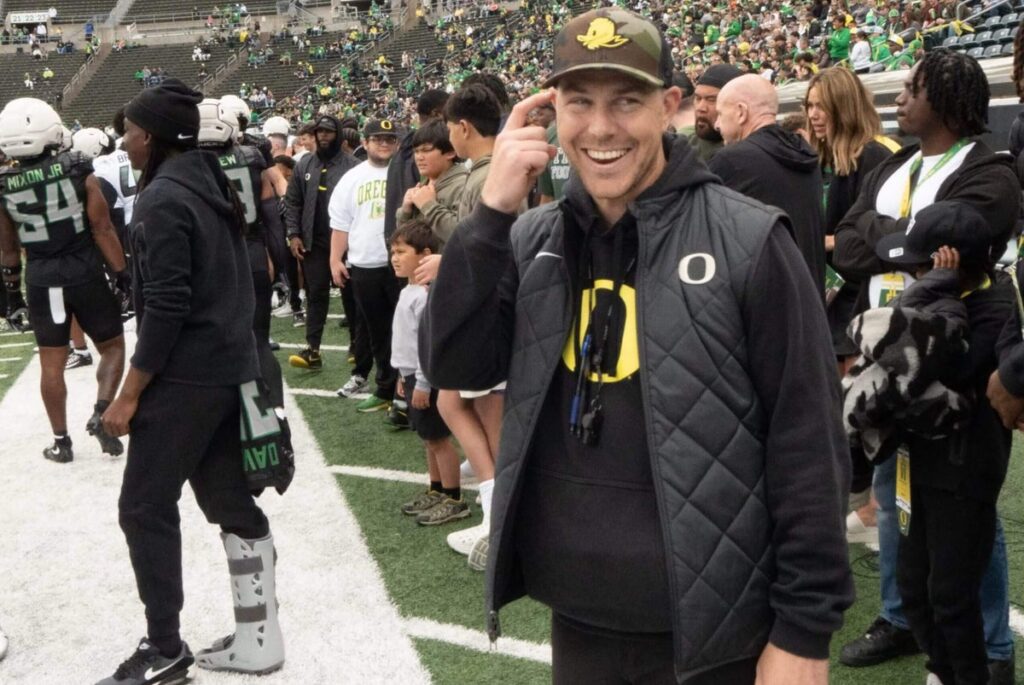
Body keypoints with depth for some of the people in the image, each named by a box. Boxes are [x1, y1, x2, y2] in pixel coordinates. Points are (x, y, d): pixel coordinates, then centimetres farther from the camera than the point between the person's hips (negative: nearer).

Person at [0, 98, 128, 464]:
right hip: (86, 275, -2)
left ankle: (60, 441, 18)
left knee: (52, 363, 11)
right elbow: (103, 231, -10)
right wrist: (123, 275, -3)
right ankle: (101, 413, -3)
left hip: (41, 282, 2)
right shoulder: (79, 173, -11)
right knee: (112, 347, 15)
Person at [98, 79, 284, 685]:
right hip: (231, 366, 9)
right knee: (232, 503, 12)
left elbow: (165, 307, -20)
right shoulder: (215, 187, 11)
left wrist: (129, 394, -15)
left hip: (186, 375, -9)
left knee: (145, 508, 3)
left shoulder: (162, 199, -15)